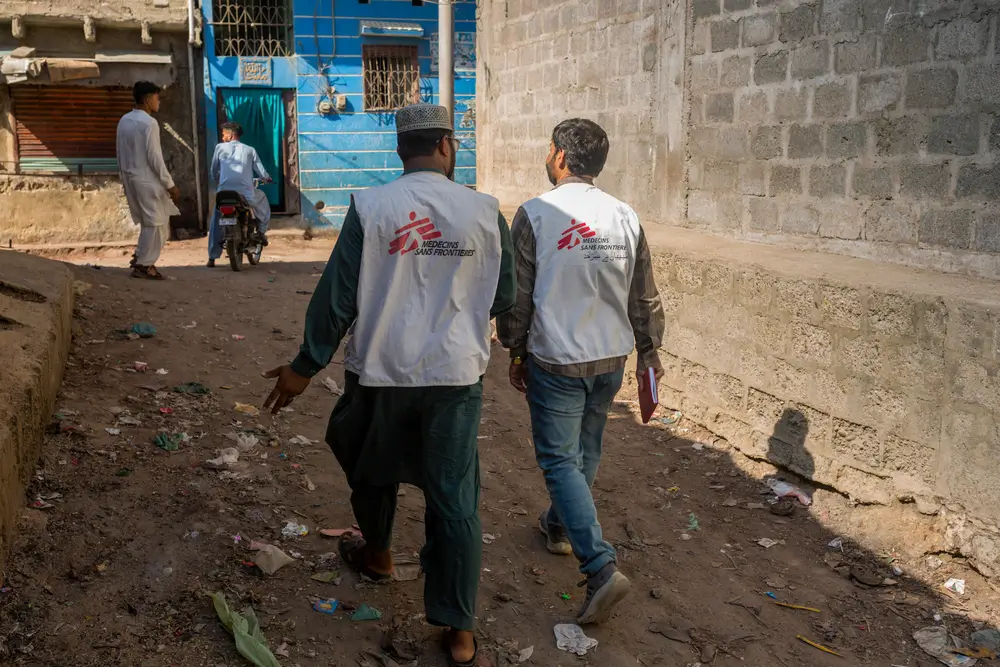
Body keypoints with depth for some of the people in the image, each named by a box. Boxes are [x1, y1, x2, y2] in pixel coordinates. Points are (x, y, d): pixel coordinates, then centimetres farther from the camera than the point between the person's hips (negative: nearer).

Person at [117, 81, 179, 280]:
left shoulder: (124, 120, 10)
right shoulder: (149, 123, -15)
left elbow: (120, 154, 14)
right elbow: (154, 157, -18)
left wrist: (124, 178, 21)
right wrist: (170, 184, -14)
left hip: (131, 179, 9)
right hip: (147, 180, -9)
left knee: (148, 222, 19)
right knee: (156, 223, 0)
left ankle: (141, 258, 18)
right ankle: (143, 266, 2)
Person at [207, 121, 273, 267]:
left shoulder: (220, 148, 11)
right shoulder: (249, 150, 12)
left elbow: (214, 171, 17)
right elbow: (262, 174, 10)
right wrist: (267, 178, 34)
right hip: (246, 194, 0)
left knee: (216, 223, 16)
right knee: (262, 199, 32)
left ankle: (212, 257, 12)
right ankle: (262, 233, 25)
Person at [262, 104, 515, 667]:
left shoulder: (371, 207, -10)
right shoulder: (485, 210, -5)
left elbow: (339, 297, -9)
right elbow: (503, 298, 2)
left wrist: (306, 367, 1)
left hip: (381, 372, 0)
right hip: (457, 375, 1)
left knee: (373, 470, 26)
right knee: (456, 499, 7)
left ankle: (377, 554, 51)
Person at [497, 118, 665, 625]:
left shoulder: (535, 214, -12)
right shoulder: (625, 216, -1)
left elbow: (518, 297, -9)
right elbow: (645, 298, 5)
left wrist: (515, 354, 3)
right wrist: (649, 352, 17)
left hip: (556, 360, -5)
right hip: (611, 358, 5)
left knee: (560, 459, 0)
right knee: (584, 451, 21)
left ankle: (601, 568, -11)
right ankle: (561, 526, 42)